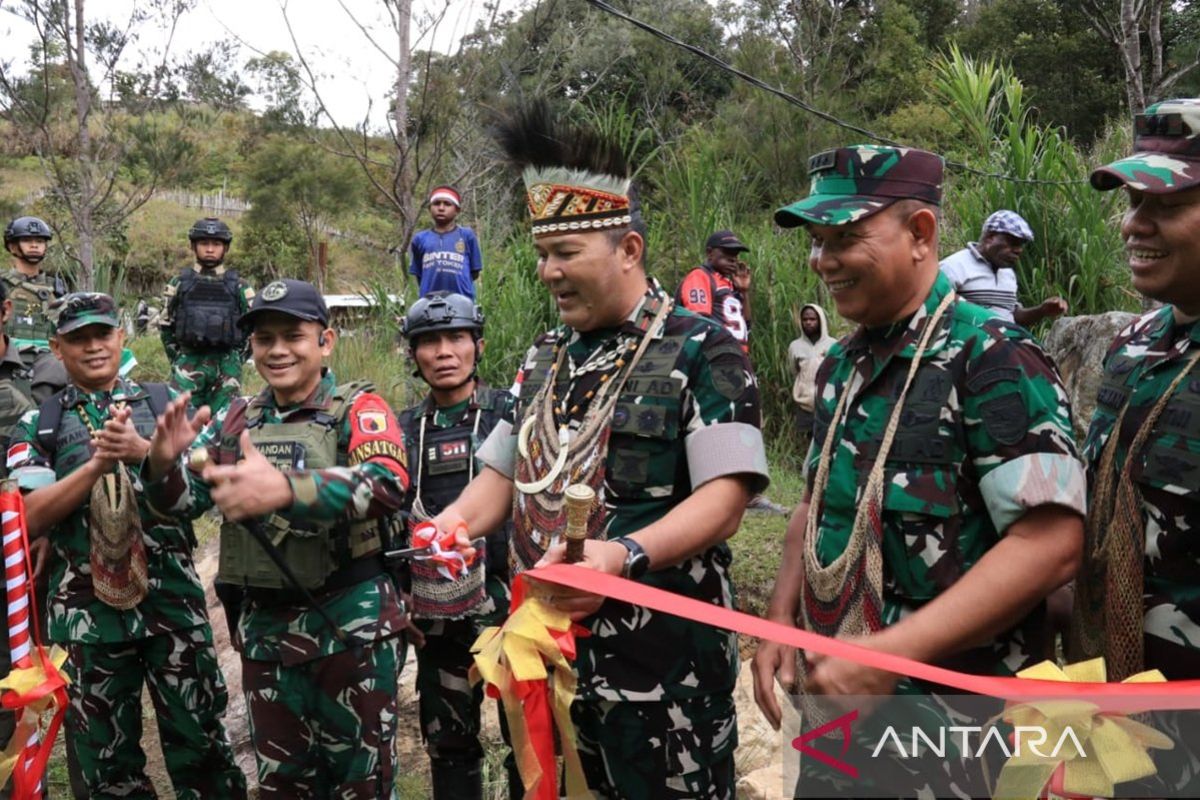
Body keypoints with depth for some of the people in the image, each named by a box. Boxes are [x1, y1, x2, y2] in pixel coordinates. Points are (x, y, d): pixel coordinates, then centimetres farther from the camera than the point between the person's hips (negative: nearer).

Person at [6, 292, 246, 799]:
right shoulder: (38, 425, 6)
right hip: (87, 615, 1)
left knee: (200, 745, 6)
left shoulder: (165, 404, 7)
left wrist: (144, 453, -21)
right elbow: (30, 517, -6)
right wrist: (98, 462, -16)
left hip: (173, 602, 0)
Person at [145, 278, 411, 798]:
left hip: (351, 625, -5)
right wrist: (163, 463, -16)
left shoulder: (359, 409, -7)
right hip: (264, 629, 5)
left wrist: (284, 489, -40)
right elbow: (184, 499, 8)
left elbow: (386, 483, -25)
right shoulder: (236, 418, 9)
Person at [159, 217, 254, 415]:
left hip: (227, 366, 0)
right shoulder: (179, 284, 6)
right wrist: (177, 359, 5)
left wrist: (237, 359, 3)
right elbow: (165, 325, 12)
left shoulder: (239, 287, 5)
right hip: (188, 363, 0)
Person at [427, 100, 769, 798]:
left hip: (662, 655, -6)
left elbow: (723, 500, -17)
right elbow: (504, 473, 17)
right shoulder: (545, 359, 13)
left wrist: (624, 555, -31)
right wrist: (455, 524, -3)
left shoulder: (703, 353, -9)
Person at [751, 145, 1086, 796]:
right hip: (835, 695, 7)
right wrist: (781, 620, 3)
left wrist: (888, 655, -26)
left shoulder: (993, 358, -17)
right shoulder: (841, 365, 7)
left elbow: (1050, 543, -24)